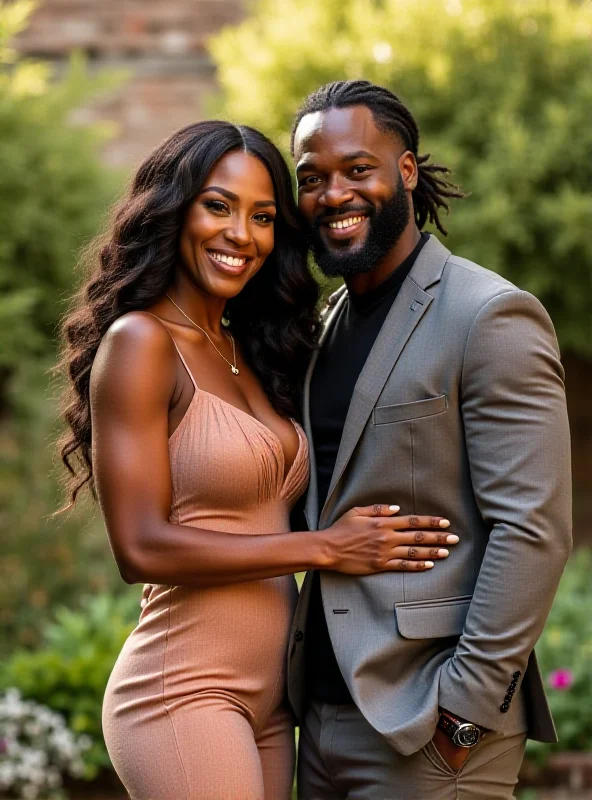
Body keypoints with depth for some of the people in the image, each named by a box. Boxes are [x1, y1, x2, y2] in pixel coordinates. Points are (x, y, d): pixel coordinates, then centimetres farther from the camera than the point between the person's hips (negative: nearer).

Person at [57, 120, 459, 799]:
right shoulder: (139, 343, -10)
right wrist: (324, 548, -13)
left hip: (268, 695, 7)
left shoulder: (252, 354, 13)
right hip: (184, 694, -7)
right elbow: (141, 548, -16)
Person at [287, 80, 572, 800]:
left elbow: (533, 530, -16)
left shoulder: (493, 318, -11)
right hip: (325, 713, 8)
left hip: (431, 726, -7)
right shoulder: (330, 321, 14)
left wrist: (464, 704, -17)